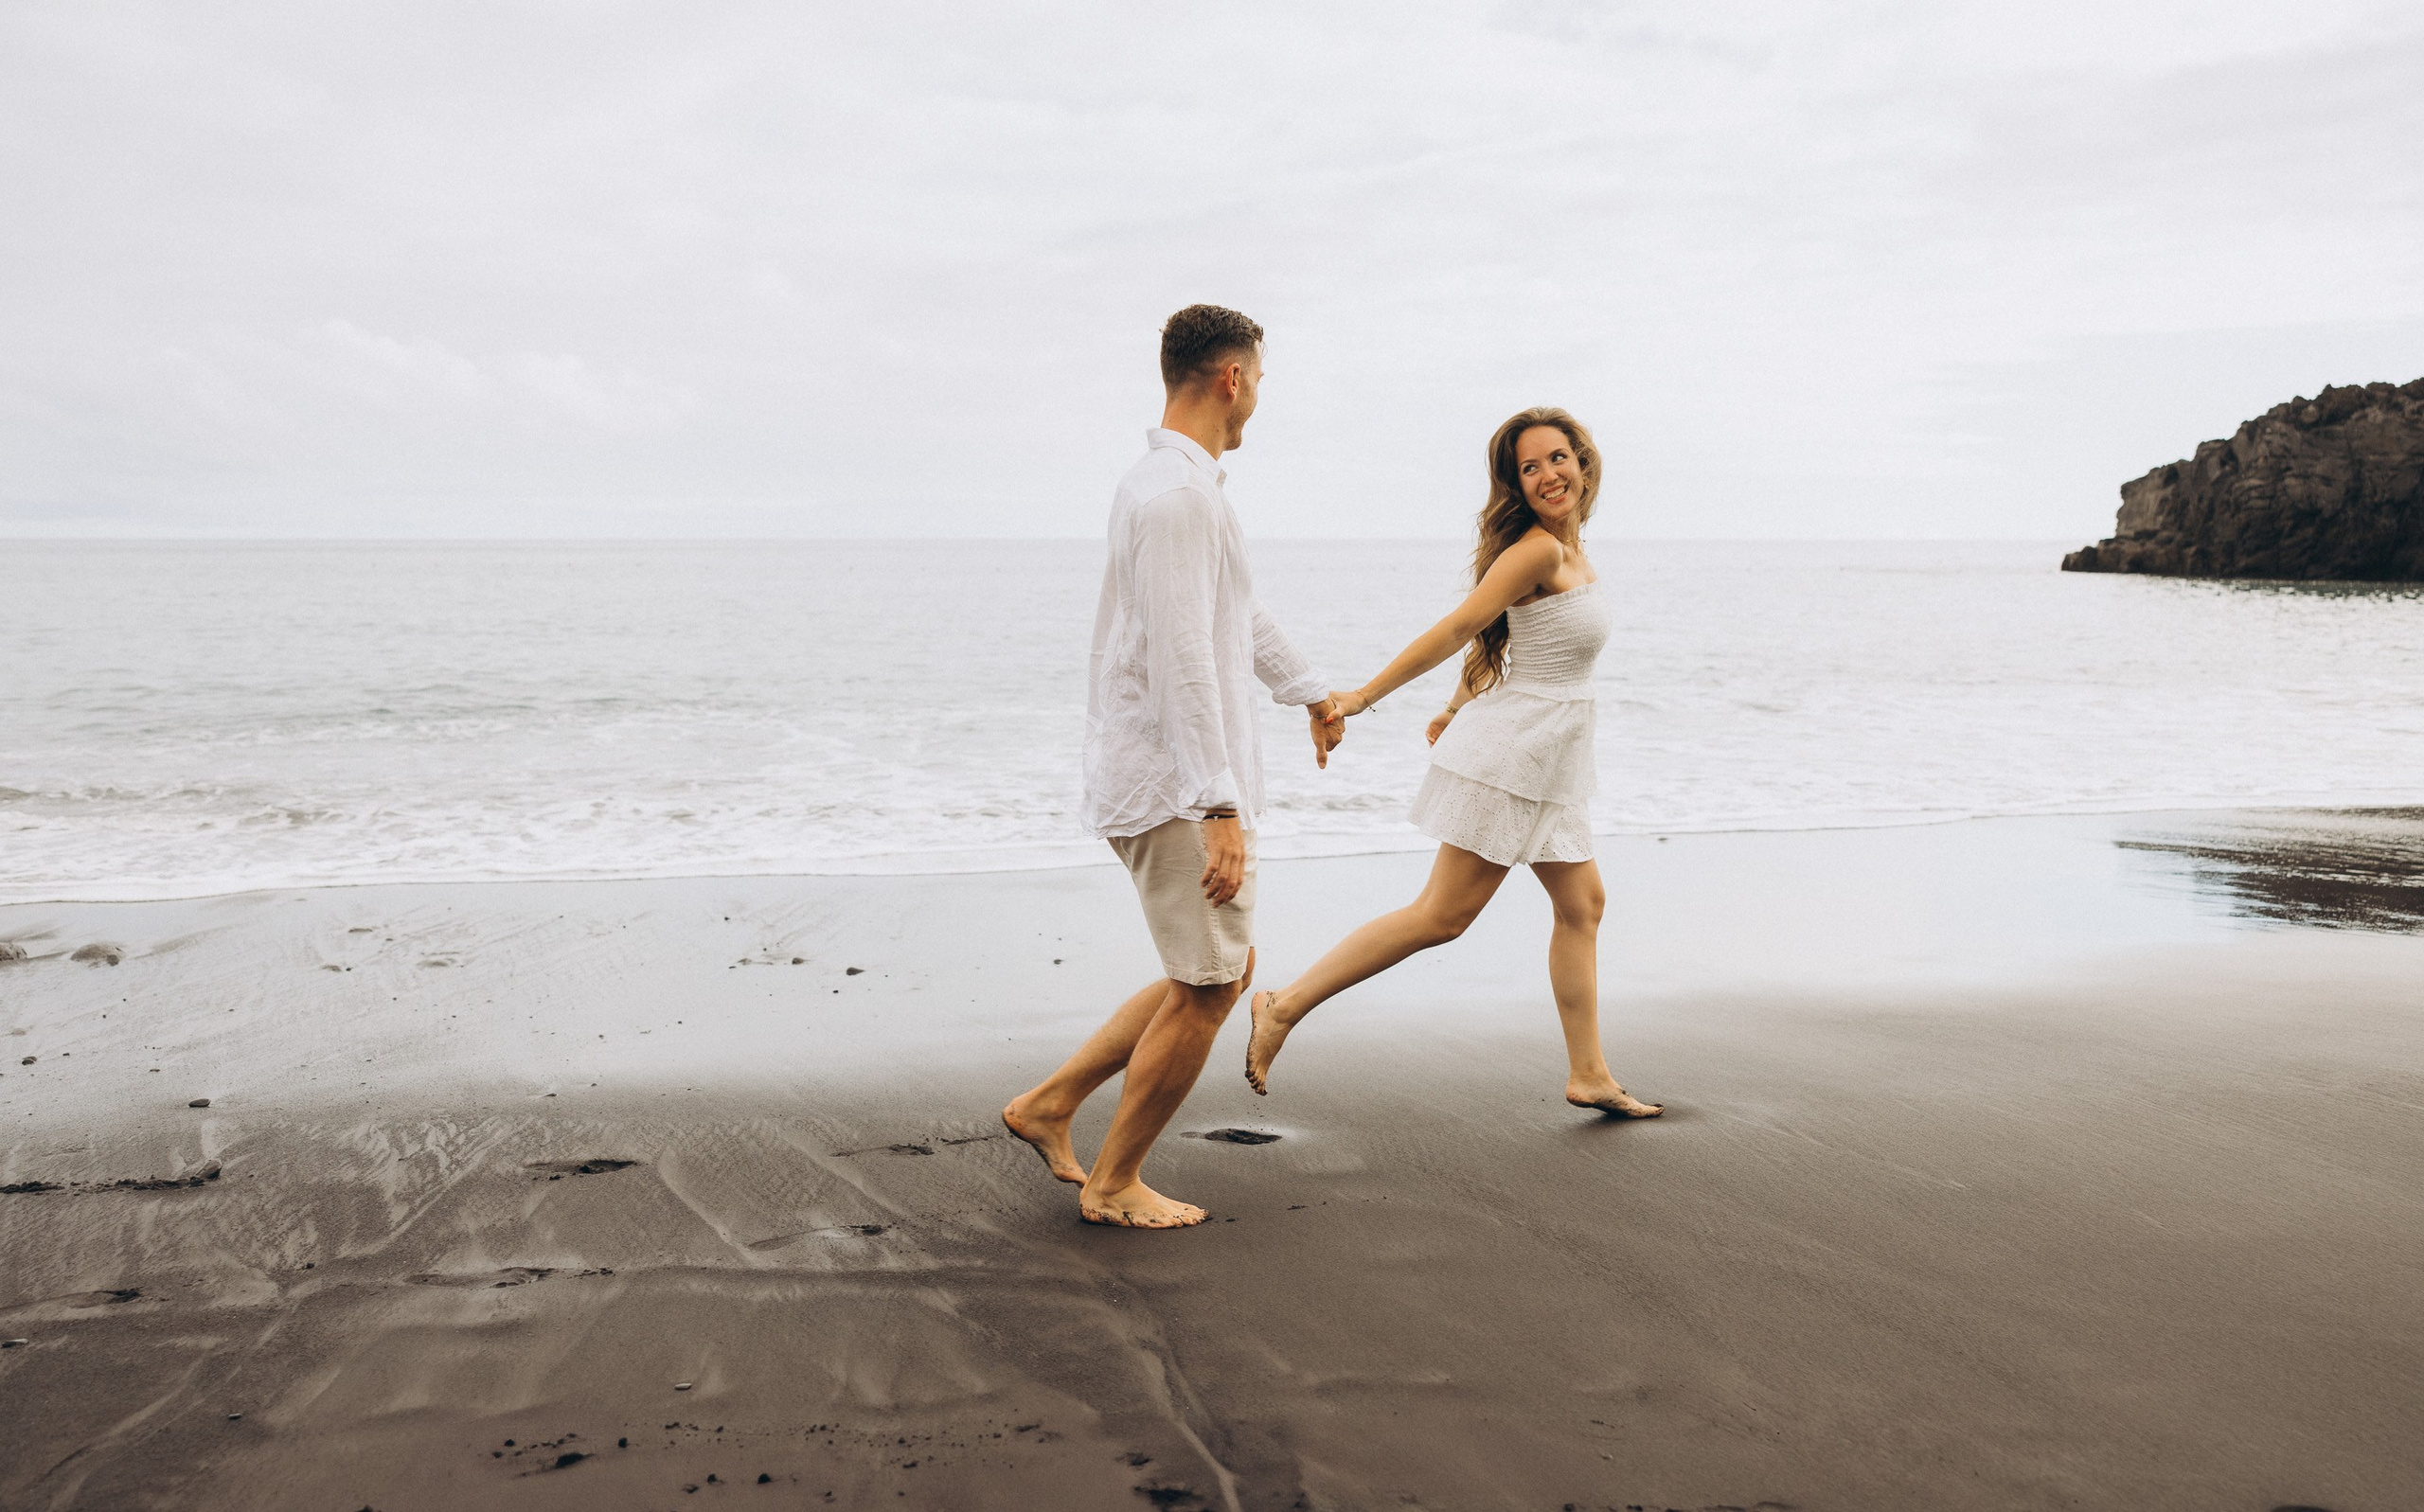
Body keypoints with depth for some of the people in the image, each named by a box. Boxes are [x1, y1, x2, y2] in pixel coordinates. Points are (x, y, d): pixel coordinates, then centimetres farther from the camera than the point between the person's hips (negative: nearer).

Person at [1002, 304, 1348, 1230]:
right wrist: (1222, 808, -29)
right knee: (1206, 988, 0)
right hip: (1177, 786, -10)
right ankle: (1113, 1182, 13)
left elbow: (1240, 612, 32)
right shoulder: (1176, 494, -18)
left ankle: (1050, 1104, 21)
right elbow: (1182, 661, -26)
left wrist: (1310, 689, 46)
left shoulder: (1176, 484, 16)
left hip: (1170, 784, 10)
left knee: (1226, 972, 16)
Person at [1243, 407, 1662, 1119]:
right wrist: (1363, 697, -17)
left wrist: (1456, 711, 25)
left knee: (1582, 904, 11)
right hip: (1513, 756, -10)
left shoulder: (1566, 550, 11)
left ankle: (1589, 1076, 18)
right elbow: (1457, 630, -19)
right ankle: (1286, 1006, -4)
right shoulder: (1539, 551, -18)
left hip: (1548, 764, 10)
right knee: (1442, 913, -8)